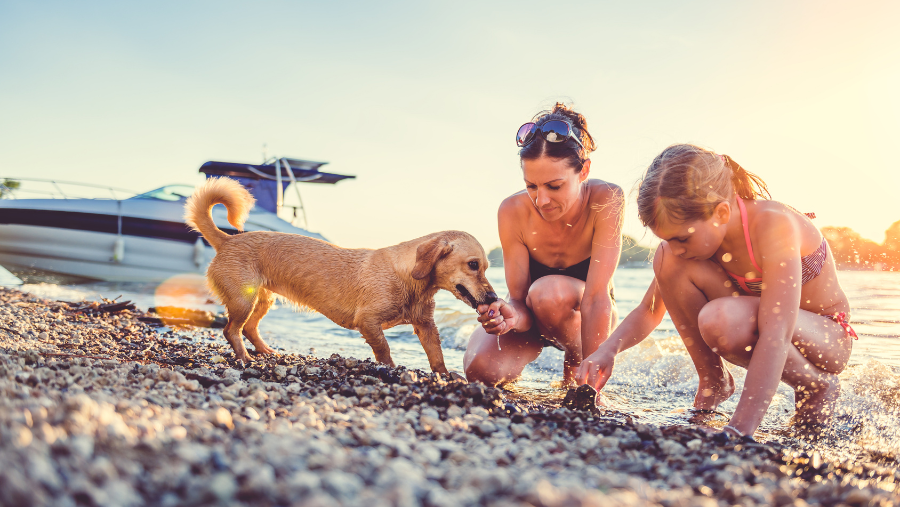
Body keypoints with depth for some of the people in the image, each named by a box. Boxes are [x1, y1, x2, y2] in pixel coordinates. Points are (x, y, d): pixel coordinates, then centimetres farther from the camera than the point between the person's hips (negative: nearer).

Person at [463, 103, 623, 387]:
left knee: (550, 292, -37)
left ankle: (576, 366, -5)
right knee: (481, 370, -26)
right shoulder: (513, 211, -23)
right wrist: (513, 315, -47)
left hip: (584, 318, -2)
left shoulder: (606, 201, -29)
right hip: (532, 315, 2)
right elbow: (520, 300, -21)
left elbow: (596, 297, -34)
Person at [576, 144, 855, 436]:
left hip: (830, 339, -5)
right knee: (669, 263, -19)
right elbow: (650, 309, -3)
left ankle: (817, 386, -9)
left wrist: (737, 433, -48)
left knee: (719, 319, -37)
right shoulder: (688, 233, -13)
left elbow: (776, 336, -41)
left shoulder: (774, 224, -32)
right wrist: (609, 349, -24)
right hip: (759, 330, 5)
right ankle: (713, 380, -2)